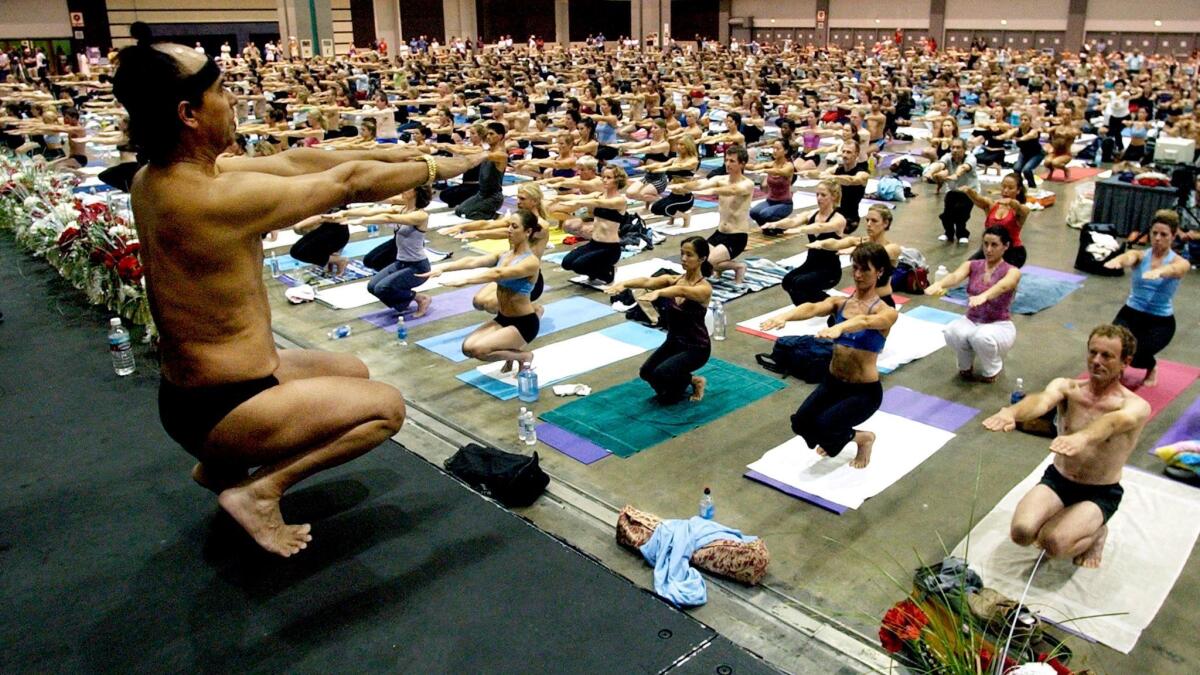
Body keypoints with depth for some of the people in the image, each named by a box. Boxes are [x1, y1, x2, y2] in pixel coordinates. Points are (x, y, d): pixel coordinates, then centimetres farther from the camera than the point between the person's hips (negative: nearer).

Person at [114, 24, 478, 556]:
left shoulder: (156, 175, -1)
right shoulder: (222, 197, -29)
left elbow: (288, 163, 3)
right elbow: (350, 184, -18)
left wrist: (389, 154, 4)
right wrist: (433, 168, -2)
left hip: (188, 386, 9)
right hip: (217, 407, -9)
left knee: (351, 372, 24)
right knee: (386, 407, 0)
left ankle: (221, 465, 23)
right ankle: (257, 489, -1)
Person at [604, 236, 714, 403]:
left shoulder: (704, 288, -18)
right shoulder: (672, 279, -1)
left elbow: (681, 291, -41)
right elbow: (647, 281, -21)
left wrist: (658, 292, -60)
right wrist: (624, 283, -41)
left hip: (696, 347, -6)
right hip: (673, 341, 6)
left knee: (661, 373, -27)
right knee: (646, 372, -15)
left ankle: (694, 381, 3)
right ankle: (681, 380, 14)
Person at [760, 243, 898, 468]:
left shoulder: (886, 312, -8)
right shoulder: (839, 303, 3)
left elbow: (865, 321, -33)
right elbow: (813, 308, -20)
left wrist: (839, 327, -55)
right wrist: (785, 316, -42)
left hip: (864, 390, -4)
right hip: (832, 382, 5)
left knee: (823, 427, -25)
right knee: (800, 423, -17)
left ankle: (864, 438, 8)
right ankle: (834, 439, 17)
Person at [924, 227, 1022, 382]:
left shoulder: (1012, 272, -10)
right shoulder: (972, 265, 0)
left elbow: (1002, 286, -35)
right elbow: (955, 276, -24)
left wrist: (984, 296, -60)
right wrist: (939, 284, -50)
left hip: (999, 326, -2)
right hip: (971, 322, 3)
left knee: (982, 337, -38)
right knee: (953, 332, -33)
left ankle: (991, 370, -4)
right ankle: (966, 367, 0)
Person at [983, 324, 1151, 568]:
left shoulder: (1136, 406, -14)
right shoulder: (1067, 387, -6)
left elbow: (1114, 421, -40)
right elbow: (1042, 400, -31)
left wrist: (1082, 437, -65)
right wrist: (1011, 412, -57)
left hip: (1100, 494, -3)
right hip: (1056, 479, 3)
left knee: (1054, 544, -27)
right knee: (1022, 532, -24)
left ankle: (1096, 532, 7)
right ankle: (1057, 522, 12)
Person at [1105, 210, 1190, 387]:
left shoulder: (1180, 262, -5)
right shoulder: (1140, 256, 0)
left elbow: (1173, 270, -31)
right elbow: (1129, 257, -26)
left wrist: (1158, 271, -57)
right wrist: (1117, 261, -53)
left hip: (1160, 322, -1)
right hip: (1131, 313, 1)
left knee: (1136, 355, -26)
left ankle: (1152, 367, 13)